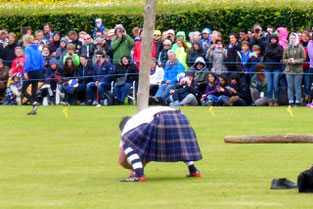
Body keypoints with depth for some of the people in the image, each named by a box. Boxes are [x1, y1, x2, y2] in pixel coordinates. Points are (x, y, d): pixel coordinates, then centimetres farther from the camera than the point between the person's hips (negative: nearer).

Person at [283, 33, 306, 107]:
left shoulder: (300, 47, -1)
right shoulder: (287, 48, 8)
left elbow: (303, 58, -2)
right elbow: (284, 59, 13)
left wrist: (296, 61, -15)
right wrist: (288, 61, -8)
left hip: (298, 70, -3)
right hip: (289, 70, 3)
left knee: (297, 87, -1)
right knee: (290, 87, 4)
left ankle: (298, 101, 5)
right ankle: (291, 101, 10)